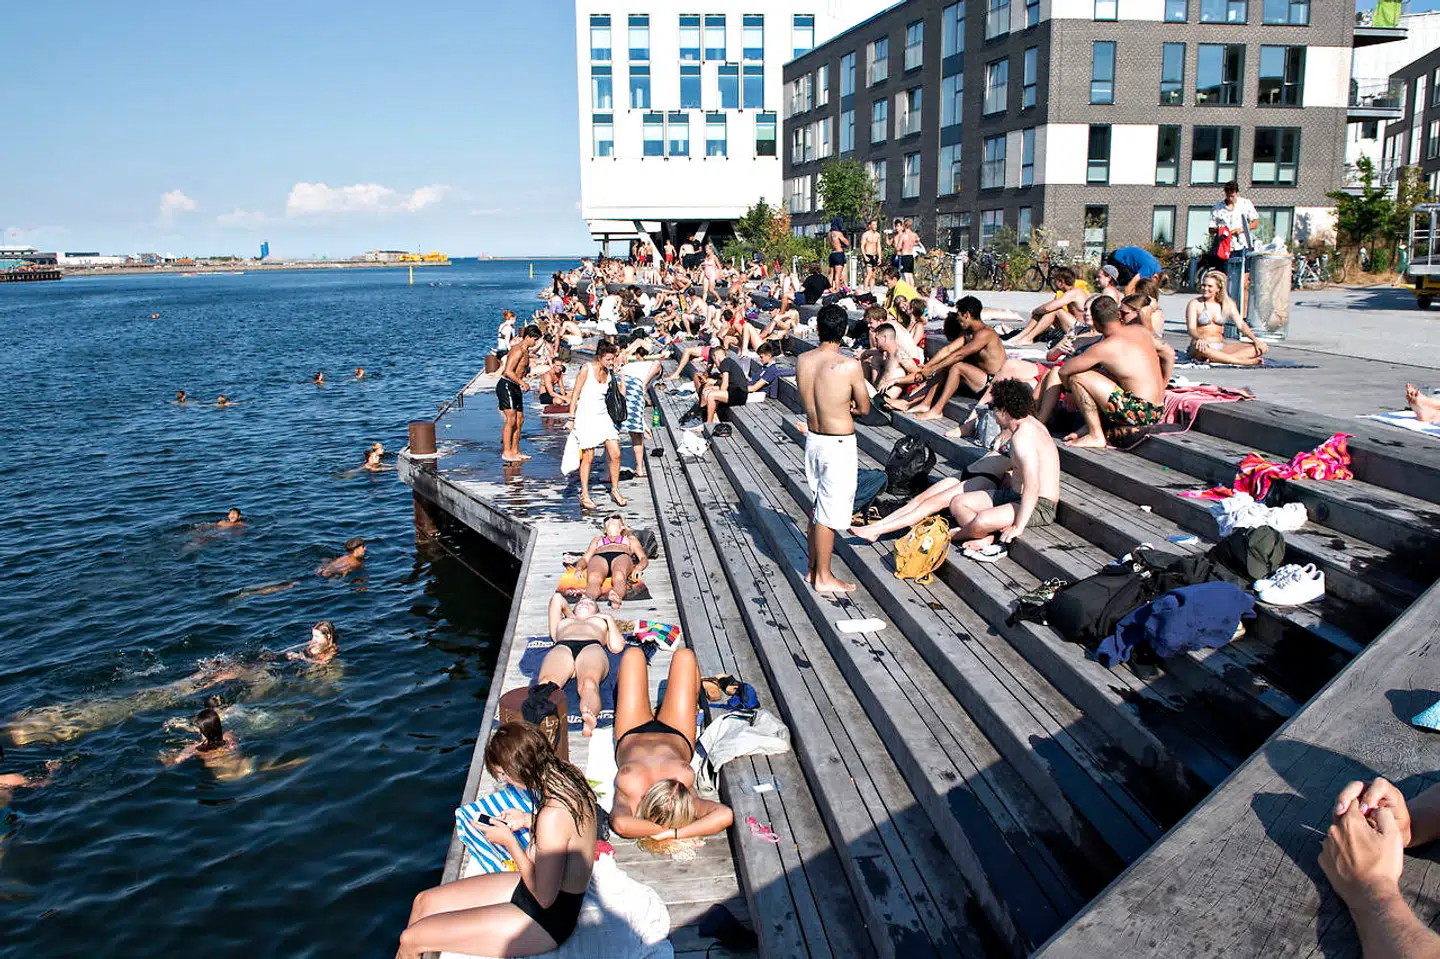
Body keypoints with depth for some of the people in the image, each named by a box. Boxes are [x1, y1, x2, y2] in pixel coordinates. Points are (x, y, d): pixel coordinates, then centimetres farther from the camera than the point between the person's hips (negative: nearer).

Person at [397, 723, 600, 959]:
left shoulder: (553, 815, -32)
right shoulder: (569, 775, -7)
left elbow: (544, 897, -24)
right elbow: (572, 828, 13)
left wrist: (509, 841, -15)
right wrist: (528, 821, 1)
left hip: (548, 918, -9)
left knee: (411, 939, -5)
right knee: (424, 901, 14)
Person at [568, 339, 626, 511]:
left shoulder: (609, 372, 6)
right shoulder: (586, 369, -10)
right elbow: (575, 394, -8)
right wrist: (571, 418, -9)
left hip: (603, 416, 5)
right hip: (586, 417, -5)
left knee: (615, 454, -3)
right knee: (588, 457, -2)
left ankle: (615, 490, 13)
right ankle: (584, 495, 10)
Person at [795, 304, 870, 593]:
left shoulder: (802, 361, -3)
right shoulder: (850, 366, -20)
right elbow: (864, 409, -8)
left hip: (813, 438, 6)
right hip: (839, 445, -6)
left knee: (817, 507, 20)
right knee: (829, 513, 4)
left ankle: (813, 568, 31)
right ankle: (824, 578, 15)